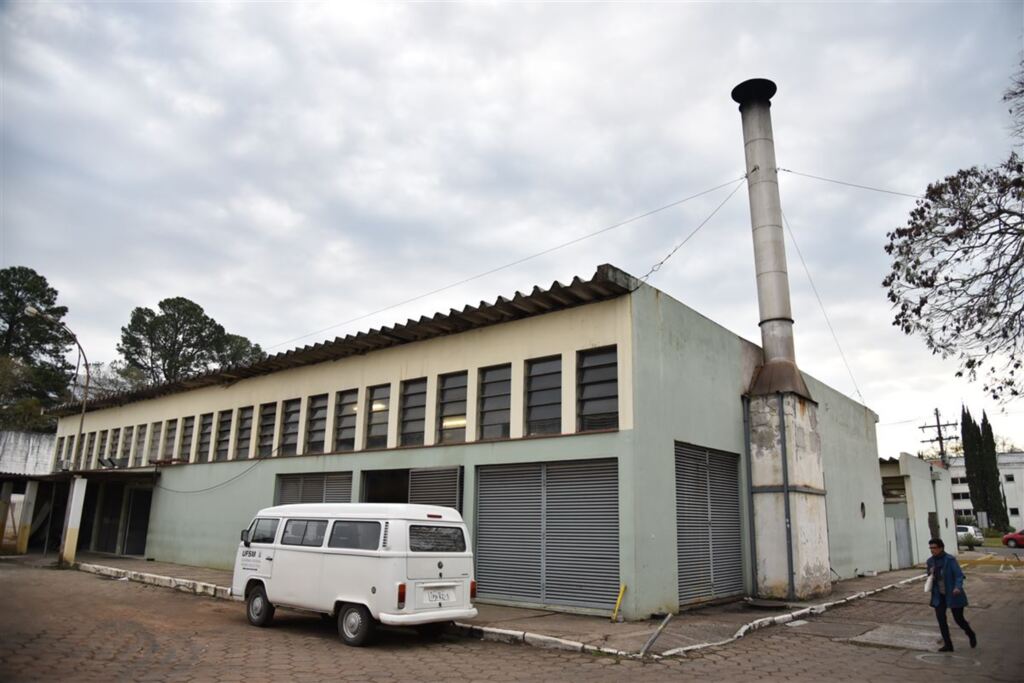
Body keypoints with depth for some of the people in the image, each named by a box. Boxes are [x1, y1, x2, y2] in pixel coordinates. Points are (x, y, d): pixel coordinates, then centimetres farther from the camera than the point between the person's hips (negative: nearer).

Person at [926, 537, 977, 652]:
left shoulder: (950, 560, -15)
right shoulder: (930, 561, 2)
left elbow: (959, 575, -17)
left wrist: (958, 587, -33)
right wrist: (930, 576, -10)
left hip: (952, 594, -4)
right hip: (939, 595, 4)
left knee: (958, 619, 5)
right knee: (940, 618, -6)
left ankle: (971, 635, 38)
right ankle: (948, 644, 4)